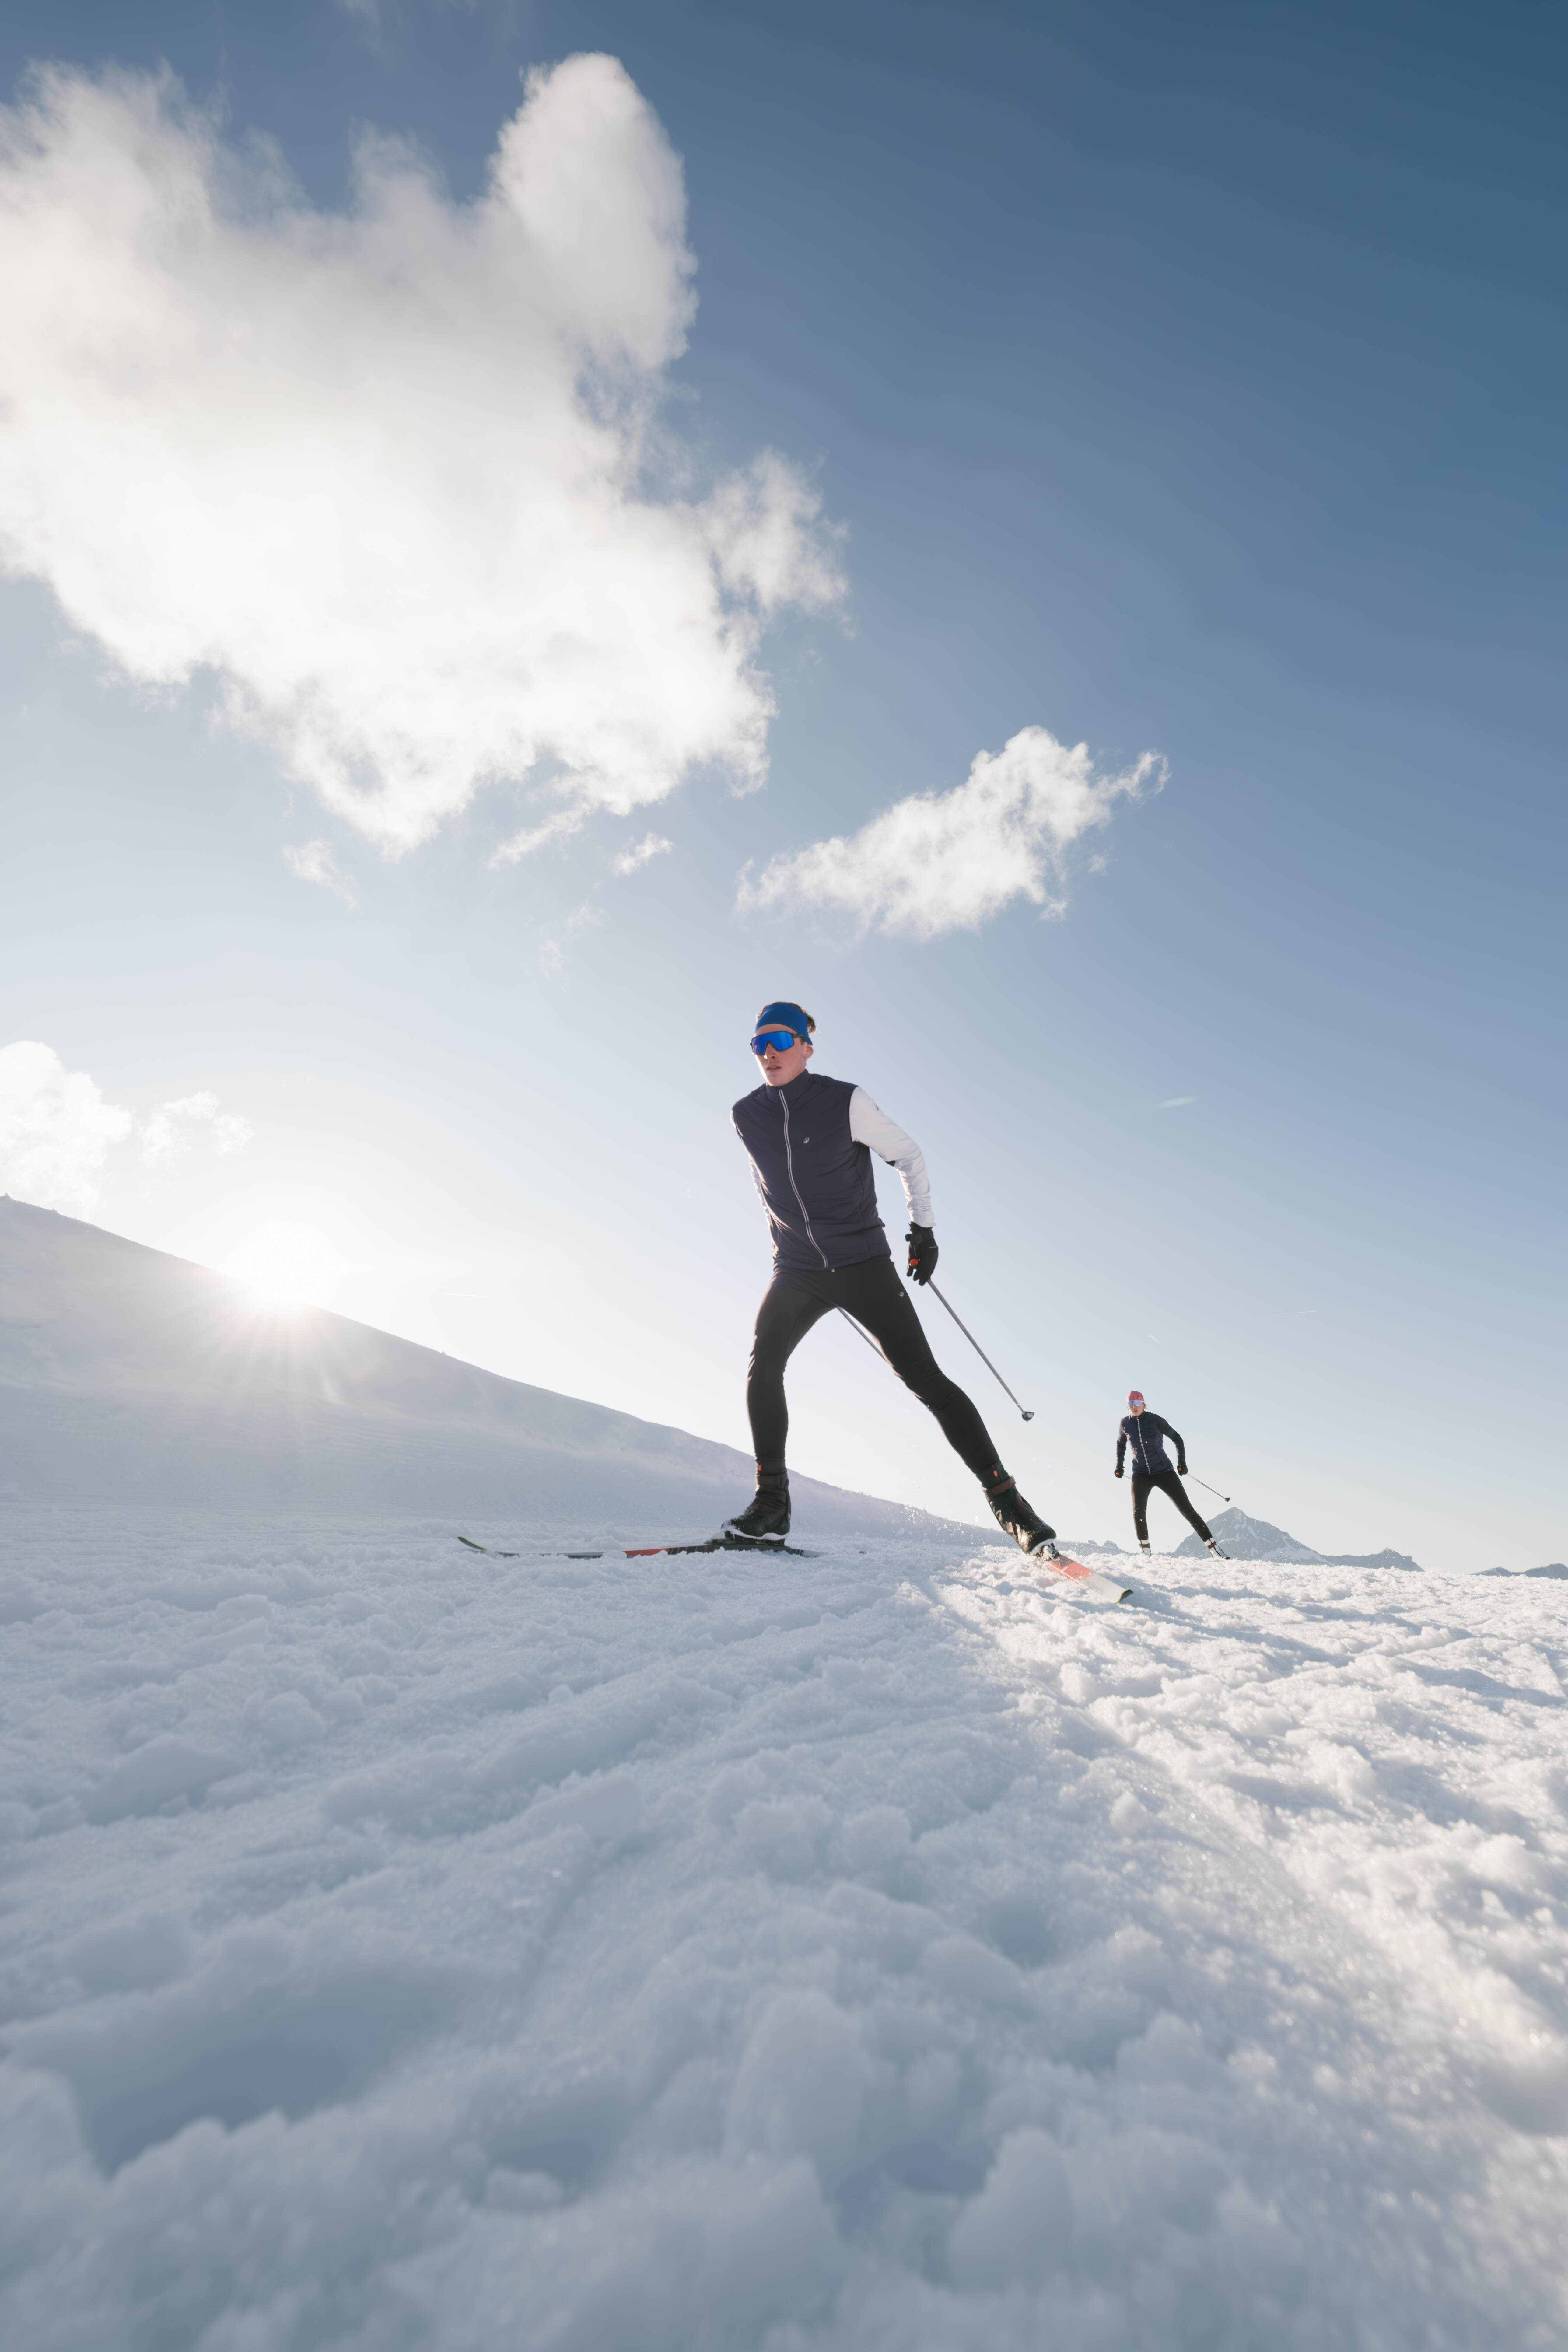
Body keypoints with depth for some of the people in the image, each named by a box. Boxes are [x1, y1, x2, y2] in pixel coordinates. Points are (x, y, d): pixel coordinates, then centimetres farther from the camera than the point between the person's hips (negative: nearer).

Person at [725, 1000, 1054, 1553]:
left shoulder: (845, 1102, -10)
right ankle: (772, 1501, -1)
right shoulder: (746, 1116, 2)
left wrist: (922, 1226, 0)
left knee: (924, 1377, -9)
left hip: (863, 1263, -3)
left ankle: (1005, 1498, -3)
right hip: (797, 1268, 4)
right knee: (762, 1366, -15)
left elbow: (908, 1156, 2)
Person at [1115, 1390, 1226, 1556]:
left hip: (1164, 1472, -2)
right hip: (1141, 1474, 2)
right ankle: (1145, 1551, -2)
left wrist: (1182, 1462, -10)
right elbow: (1121, 1444, 18)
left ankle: (1213, 1546, 3)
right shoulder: (1125, 1424, -2)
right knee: (1138, 1511, -14)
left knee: (1187, 1509, -4)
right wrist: (1119, 1464, 10)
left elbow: (1177, 1438, -1)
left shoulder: (1155, 1420, -12)